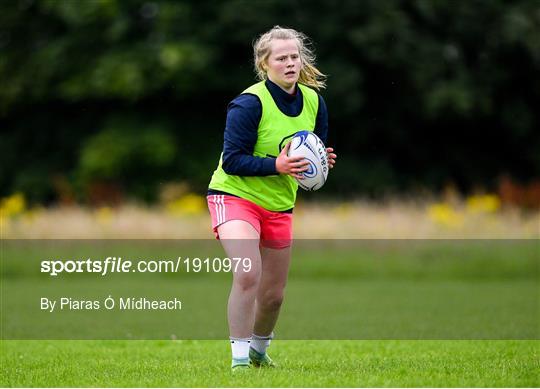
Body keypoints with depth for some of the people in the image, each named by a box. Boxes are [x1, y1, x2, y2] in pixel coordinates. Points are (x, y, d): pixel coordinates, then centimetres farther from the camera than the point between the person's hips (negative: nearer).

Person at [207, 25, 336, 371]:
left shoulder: (314, 101, 0)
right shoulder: (250, 104, -19)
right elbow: (232, 161, -20)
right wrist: (276, 165, -33)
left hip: (279, 206, 6)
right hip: (235, 196, -6)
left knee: (274, 294, 14)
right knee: (247, 274, -28)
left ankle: (259, 350, 42)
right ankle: (240, 359, -18)